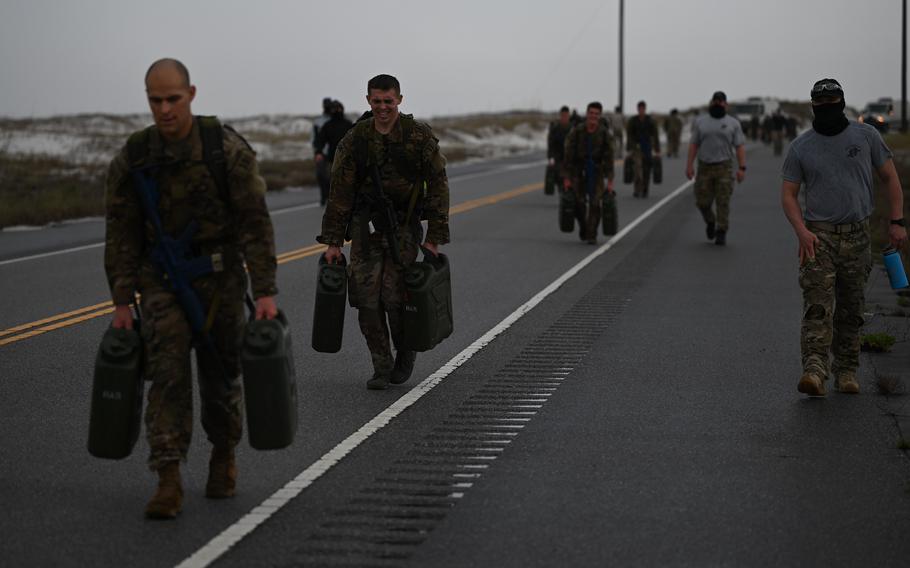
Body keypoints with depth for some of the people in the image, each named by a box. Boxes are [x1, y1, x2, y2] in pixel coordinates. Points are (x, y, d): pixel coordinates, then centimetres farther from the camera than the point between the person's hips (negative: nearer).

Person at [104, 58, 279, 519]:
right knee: (168, 374, -10)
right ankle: (168, 484, -13)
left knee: (220, 376, 9)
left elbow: (255, 223, -12)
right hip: (162, 280, 1)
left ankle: (224, 456, 34)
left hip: (220, 276, -1)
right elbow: (121, 234, 1)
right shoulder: (133, 159, -5)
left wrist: (265, 292, -17)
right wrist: (122, 301, -1)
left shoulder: (228, 149, -13)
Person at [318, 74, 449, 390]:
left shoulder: (419, 136, -4)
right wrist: (333, 242, -1)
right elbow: (340, 191, 2)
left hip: (404, 225, -2)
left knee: (395, 297, -7)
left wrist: (434, 237, -7)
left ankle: (405, 354, 21)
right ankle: (381, 367, 11)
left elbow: (438, 185, -2)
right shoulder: (355, 139, 1)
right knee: (366, 298, -4)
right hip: (366, 225, 2)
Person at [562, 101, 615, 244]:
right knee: (579, 204, -1)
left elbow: (608, 158, -6)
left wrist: (610, 181, -10)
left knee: (595, 203, -9)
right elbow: (569, 155, -7)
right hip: (578, 170, 0)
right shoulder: (576, 132, -10)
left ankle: (592, 235, -3)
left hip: (596, 171, 0)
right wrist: (566, 178, -10)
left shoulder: (604, 133, -8)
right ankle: (583, 226, 27)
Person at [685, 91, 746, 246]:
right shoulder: (700, 122, 8)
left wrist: (742, 168, -10)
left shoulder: (733, 123, 4)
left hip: (724, 168, -2)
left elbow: (740, 146, 0)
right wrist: (689, 164, -3)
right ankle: (710, 222, 30)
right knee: (702, 202, 2)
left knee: (723, 202, -6)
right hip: (704, 167, 2)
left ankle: (721, 233, 1)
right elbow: (693, 144, 6)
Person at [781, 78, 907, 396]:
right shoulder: (801, 147, 4)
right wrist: (802, 231, -11)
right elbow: (788, 194, 5)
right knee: (818, 305, -15)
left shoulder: (866, 136, 6)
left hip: (857, 235, 2)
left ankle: (846, 371, 18)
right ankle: (814, 371, -25)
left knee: (851, 309, 7)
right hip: (818, 235, -2)